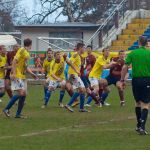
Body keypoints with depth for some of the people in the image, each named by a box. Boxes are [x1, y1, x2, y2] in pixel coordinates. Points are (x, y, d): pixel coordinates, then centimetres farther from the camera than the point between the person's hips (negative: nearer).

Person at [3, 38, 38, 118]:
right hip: (17, 76, -9)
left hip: (22, 76, 9)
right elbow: (15, 61, -18)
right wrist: (13, 73, -25)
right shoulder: (21, 50, -11)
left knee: (24, 94, 5)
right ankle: (6, 109, -10)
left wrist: (32, 74, 16)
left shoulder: (27, 53, 16)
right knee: (20, 93, -17)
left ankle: (18, 113, 9)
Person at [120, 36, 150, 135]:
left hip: (136, 80, 2)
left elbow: (125, 68, -2)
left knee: (138, 102, 19)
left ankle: (139, 125, 29)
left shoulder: (132, 53, 1)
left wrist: (122, 80, 6)